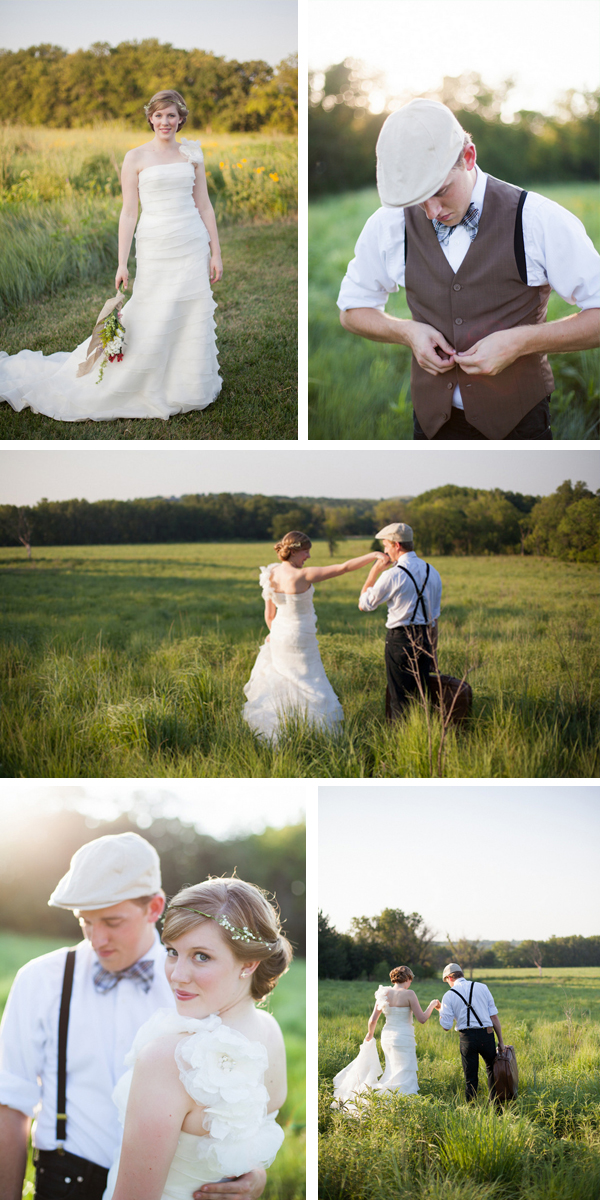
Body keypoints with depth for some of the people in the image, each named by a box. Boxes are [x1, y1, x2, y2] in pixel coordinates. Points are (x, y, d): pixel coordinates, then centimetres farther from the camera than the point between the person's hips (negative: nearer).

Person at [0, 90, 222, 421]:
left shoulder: (192, 154, 9)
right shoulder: (136, 158, 0)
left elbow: (204, 206, 11)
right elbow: (128, 213, -2)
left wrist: (215, 253, 6)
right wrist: (122, 264, -7)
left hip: (193, 246, 3)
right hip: (155, 248, -3)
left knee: (193, 319, 4)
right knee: (150, 323, -3)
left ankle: (187, 388, 18)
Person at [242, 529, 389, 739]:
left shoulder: (272, 574, -4)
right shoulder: (302, 576, -25)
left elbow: (269, 614, 7)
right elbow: (343, 568, -26)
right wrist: (374, 555, -22)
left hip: (278, 637, 7)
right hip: (299, 641, -7)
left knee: (277, 686, 20)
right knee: (308, 688, 4)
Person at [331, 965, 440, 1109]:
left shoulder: (384, 993, 4)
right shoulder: (409, 994, -12)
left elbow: (373, 1020, 5)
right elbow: (422, 1019, -12)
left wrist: (370, 1034, 24)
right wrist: (432, 1005, 4)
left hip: (387, 1038, 7)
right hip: (404, 1038, -7)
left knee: (392, 1074, 20)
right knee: (404, 1078, -3)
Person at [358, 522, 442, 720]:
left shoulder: (393, 575, -13)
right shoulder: (432, 572, 8)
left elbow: (364, 604, -1)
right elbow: (434, 616, 13)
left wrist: (374, 572, 4)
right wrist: (433, 650, 20)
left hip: (400, 639, -6)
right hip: (425, 638, 6)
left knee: (399, 698, 0)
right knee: (420, 695, 13)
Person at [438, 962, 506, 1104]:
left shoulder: (449, 996, 1)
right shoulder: (482, 987, 6)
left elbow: (446, 1026, 1)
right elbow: (494, 1016, 4)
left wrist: (441, 1011, 19)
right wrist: (500, 1041, 7)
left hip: (467, 1038, -1)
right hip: (487, 1034, 1)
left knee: (470, 1077, 9)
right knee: (492, 1070, 19)